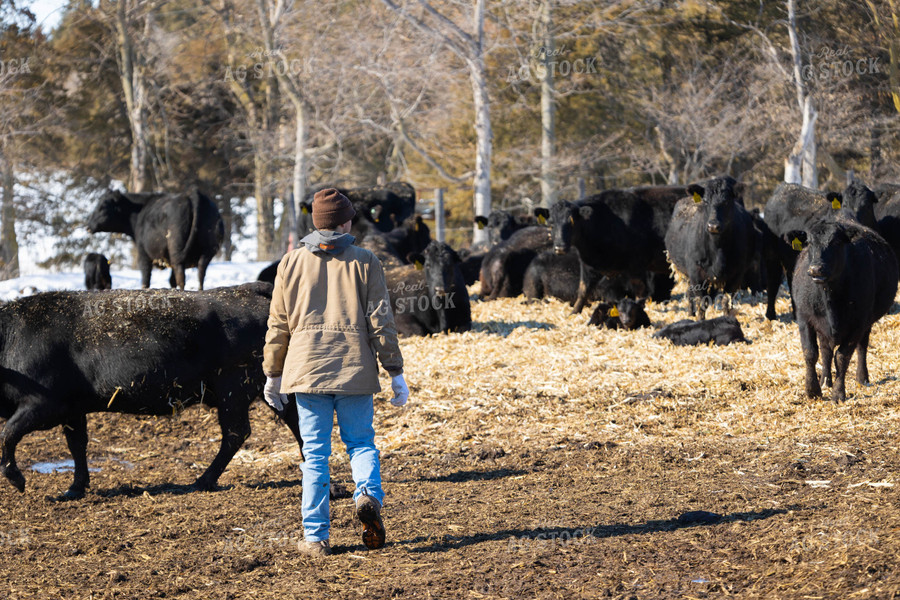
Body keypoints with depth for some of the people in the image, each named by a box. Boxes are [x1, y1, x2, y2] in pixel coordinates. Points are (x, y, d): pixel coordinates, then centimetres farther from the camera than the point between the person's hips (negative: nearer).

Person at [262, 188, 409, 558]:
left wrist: (273, 374, 15)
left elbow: (278, 323, 8)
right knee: (361, 442, 13)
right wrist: (395, 372, 3)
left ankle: (316, 537, 4)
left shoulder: (292, 263, 6)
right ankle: (368, 495, -16)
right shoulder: (364, 263, 1)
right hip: (355, 372, -1)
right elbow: (381, 321, -2)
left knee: (315, 454, 5)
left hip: (306, 370, 1)